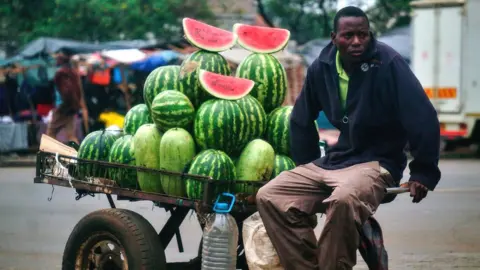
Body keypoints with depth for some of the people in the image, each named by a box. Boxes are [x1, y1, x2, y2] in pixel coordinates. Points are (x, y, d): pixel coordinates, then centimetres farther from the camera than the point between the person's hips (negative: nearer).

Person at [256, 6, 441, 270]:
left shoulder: (388, 63, -15)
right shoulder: (321, 67, 3)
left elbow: (423, 118, -16)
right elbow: (300, 121, 18)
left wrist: (423, 173, -14)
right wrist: (307, 169, 17)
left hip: (377, 163, -6)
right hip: (332, 161, 6)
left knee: (344, 200, -39)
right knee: (269, 196, -9)